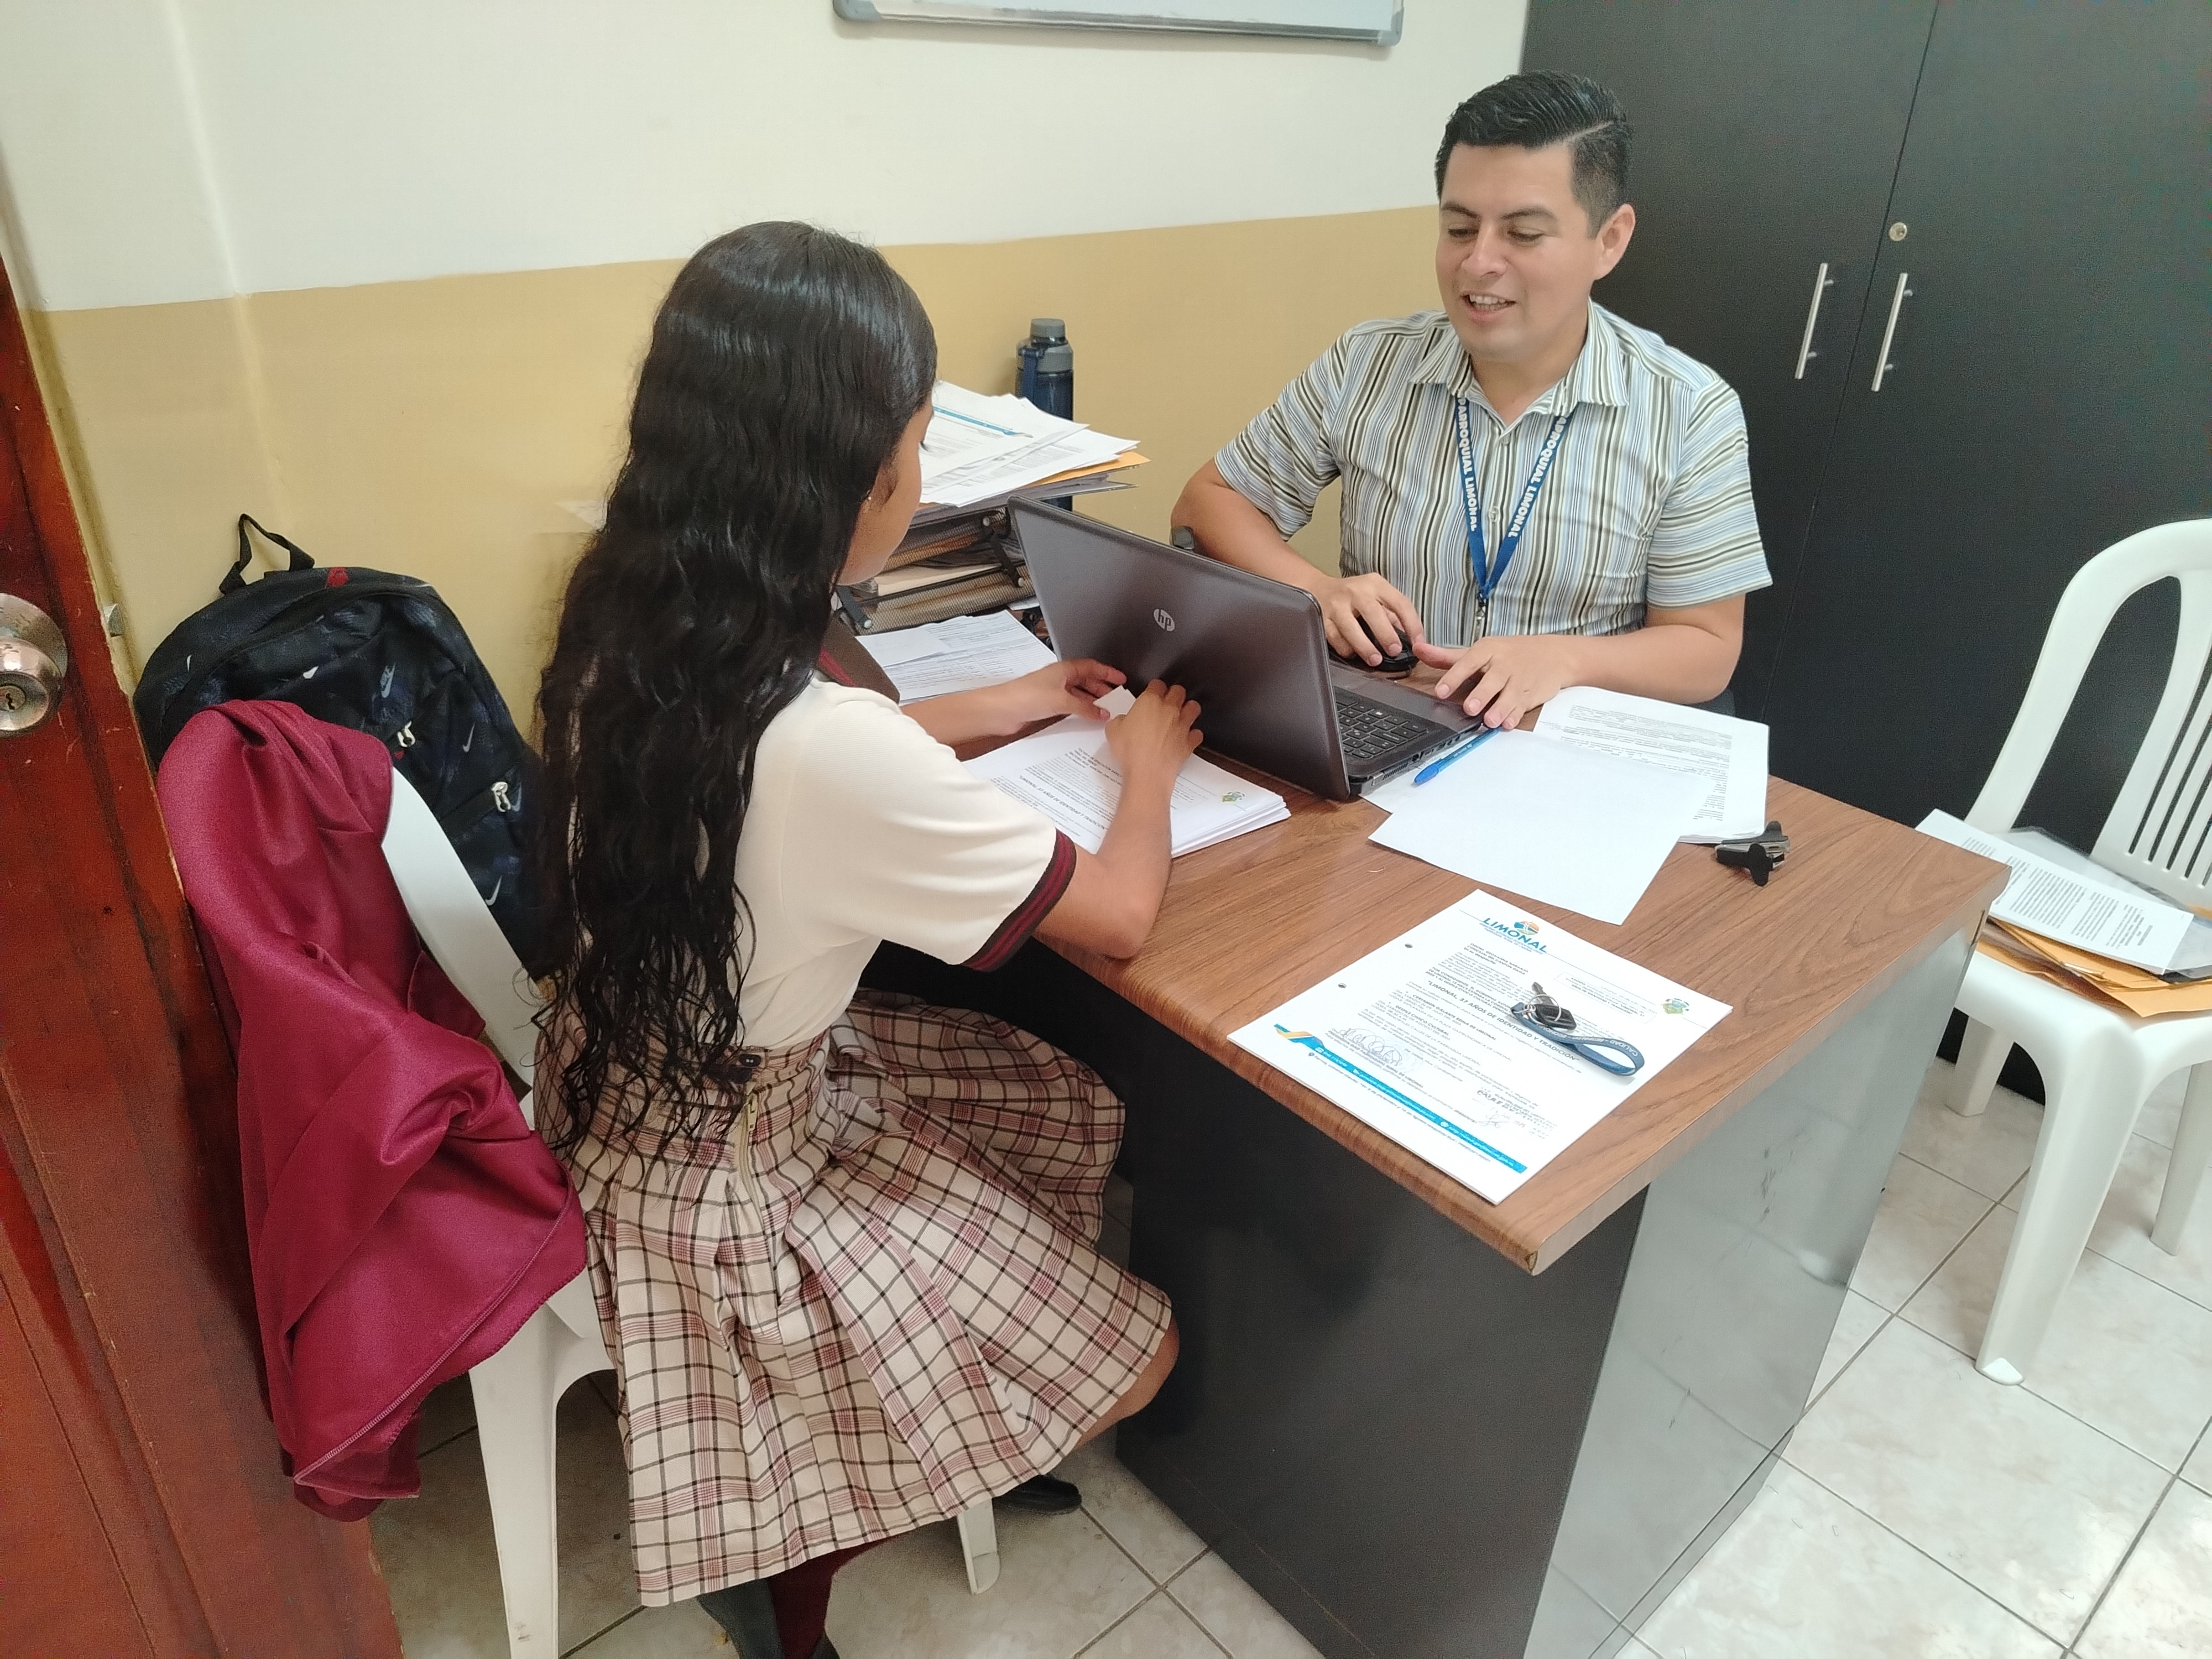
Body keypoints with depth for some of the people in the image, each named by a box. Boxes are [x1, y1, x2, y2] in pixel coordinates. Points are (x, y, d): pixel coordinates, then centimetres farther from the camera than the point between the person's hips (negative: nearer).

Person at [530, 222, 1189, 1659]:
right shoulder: (835, 757, -36)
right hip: (727, 1176, -8)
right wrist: (1149, 759, -1)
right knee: (1131, 1358, 7)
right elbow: (1121, 915, -21)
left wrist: (1003, 708, 14)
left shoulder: (634, 623, -11)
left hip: (639, 1080, 8)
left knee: (1081, 1116, 18)